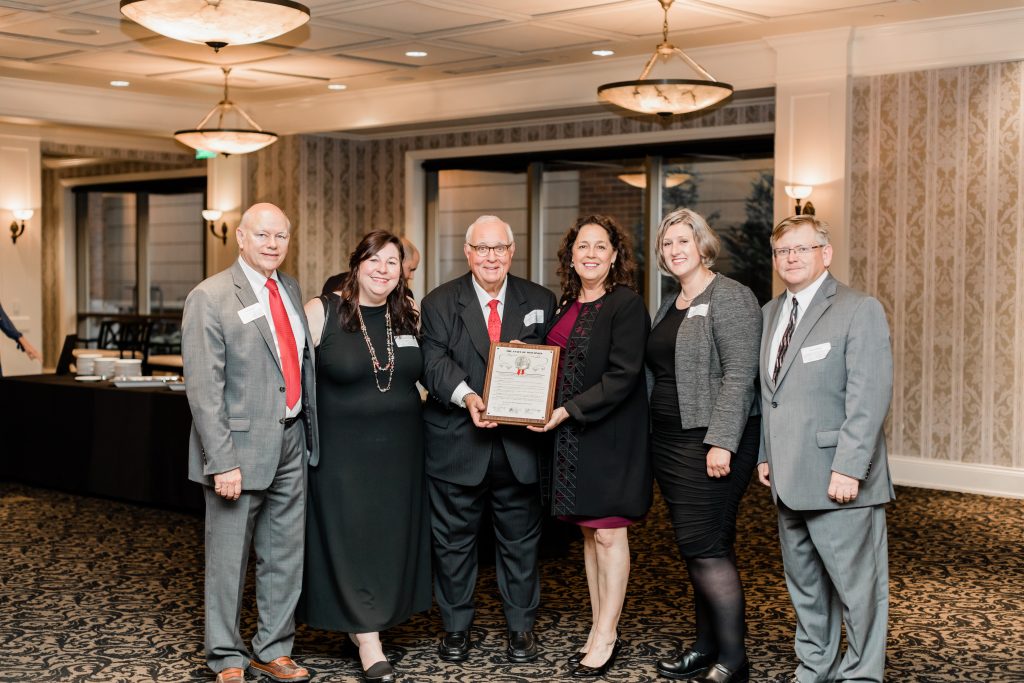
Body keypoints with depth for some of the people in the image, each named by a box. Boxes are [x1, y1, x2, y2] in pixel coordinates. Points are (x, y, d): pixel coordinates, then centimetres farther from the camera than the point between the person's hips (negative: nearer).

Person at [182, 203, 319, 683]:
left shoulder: (290, 290, 10)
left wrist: (311, 432, 12)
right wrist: (221, 461, -20)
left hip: (291, 442, 7)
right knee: (229, 558, 6)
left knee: (285, 554, 13)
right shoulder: (210, 298, -11)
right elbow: (203, 388, -16)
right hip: (241, 447, -6)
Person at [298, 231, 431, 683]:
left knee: (390, 538, 10)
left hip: (398, 450, 5)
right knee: (349, 538, 0)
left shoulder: (409, 316, 4)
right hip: (341, 449, -4)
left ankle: (361, 621, 28)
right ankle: (369, 642, 7)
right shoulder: (321, 312, -8)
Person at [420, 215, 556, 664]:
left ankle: (521, 627, 24)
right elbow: (435, 363, -10)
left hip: (520, 445, 1)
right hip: (458, 444, -1)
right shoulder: (439, 303, 2)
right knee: (453, 539, 9)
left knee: (520, 539, 10)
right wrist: (466, 395, -28)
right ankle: (455, 627, 24)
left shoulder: (540, 302, 7)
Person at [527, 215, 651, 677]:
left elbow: (623, 376, -17)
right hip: (571, 436, 7)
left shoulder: (626, 304, -11)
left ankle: (606, 638, 8)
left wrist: (568, 411, -20)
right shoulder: (566, 305, 12)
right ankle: (599, 629, 22)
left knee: (608, 533, -2)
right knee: (589, 533, 12)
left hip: (610, 436, -7)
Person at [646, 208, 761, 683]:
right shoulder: (670, 306, 16)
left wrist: (721, 442, -23)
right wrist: (650, 438, 16)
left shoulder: (729, 298, -10)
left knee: (706, 547, -8)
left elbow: (740, 375, -17)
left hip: (710, 443, -8)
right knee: (695, 549, 13)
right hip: (669, 441, 9)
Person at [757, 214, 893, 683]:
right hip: (789, 479, 7)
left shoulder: (859, 310, -8)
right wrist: (765, 453, 13)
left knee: (857, 585, 1)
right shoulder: (770, 313, 15)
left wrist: (848, 468, -21)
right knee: (804, 583, 16)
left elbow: (869, 397, -16)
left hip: (839, 480, -7)